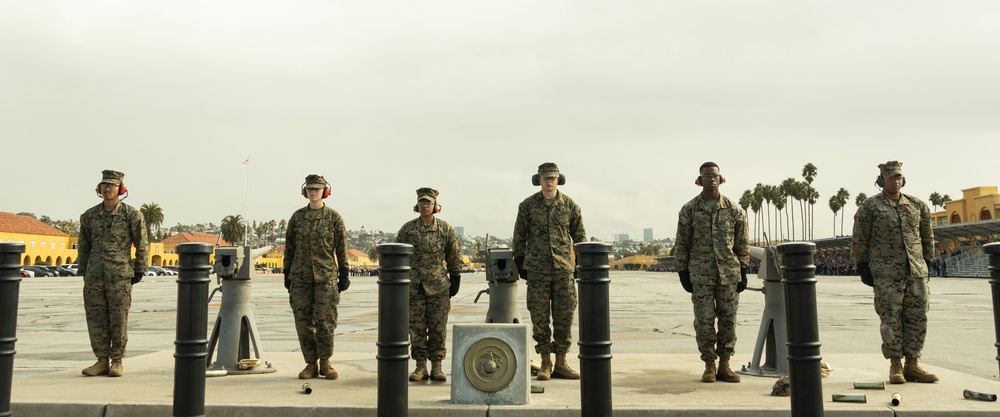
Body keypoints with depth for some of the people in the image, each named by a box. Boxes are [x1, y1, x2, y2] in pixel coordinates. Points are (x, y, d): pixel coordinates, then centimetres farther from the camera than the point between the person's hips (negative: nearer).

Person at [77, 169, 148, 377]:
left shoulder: (132, 214, -2)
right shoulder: (89, 216, 9)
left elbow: (142, 244, 1)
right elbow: (83, 245, 16)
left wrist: (140, 270, -2)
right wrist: (83, 271, 13)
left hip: (120, 276, -4)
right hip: (94, 275, 4)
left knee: (118, 320, 0)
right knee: (96, 319, 4)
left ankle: (117, 362, 9)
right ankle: (102, 361, 13)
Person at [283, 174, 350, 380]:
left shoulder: (334, 217, 0)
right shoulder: (297, 217, 7)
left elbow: (342, 248, 2)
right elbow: (289, 247, 11)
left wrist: (344, 274, -1)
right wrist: (287, 274, 9)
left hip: (326, 276, -2)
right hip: (300, 276, 2)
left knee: (325, 321, -4)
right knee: (303, 322, 3)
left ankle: (325, 362, 13)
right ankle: (311, 364, 14)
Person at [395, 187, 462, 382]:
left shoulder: (446, 229, 2)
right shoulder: (407, 229, 4)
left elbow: (455, 256, 7)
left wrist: (455, 280, 4)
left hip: (439, 287, -1)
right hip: (414, 287, 1)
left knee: (438, 328, 2)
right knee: (416, 328, 3)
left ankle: (437, 367, 10)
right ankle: (420, 367, 12)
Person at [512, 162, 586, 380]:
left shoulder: (570, 205, 4)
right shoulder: (527, 205, 2)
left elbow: (579, 235, 11)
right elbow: (519, 236, 8)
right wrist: (519, 262, 6)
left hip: (564, 267, 1)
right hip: (537, 268, -1)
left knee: (564, 316, 2)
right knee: (539, 317, 2)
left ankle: (561, 363, 13)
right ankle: (545, 364, 12)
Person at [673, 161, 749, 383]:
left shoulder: (734, 210, 5)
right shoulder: (689, 210, 2)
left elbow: (742, 243, 10)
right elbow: (681, 244, 5)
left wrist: (743, 271, 5)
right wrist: (683, 273, 0)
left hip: (729, 272, 1)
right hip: (700, 273, -1)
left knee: (728, 319, 4)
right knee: (704, 321, -1)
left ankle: (724, 365, 15)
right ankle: (709, 366, 11)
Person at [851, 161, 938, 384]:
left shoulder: (918, 205, 12)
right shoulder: (869, 207, -1)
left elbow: (927, 236, 20)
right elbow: (859, 240, -1)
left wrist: (927, 261, 16)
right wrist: (862, 265, -4)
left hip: (916, 272, 4)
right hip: (886, 273, -4)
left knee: (918, 318, 4)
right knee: (891, 319, -2)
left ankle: (912, 365, 14)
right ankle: (895, 366, 8)